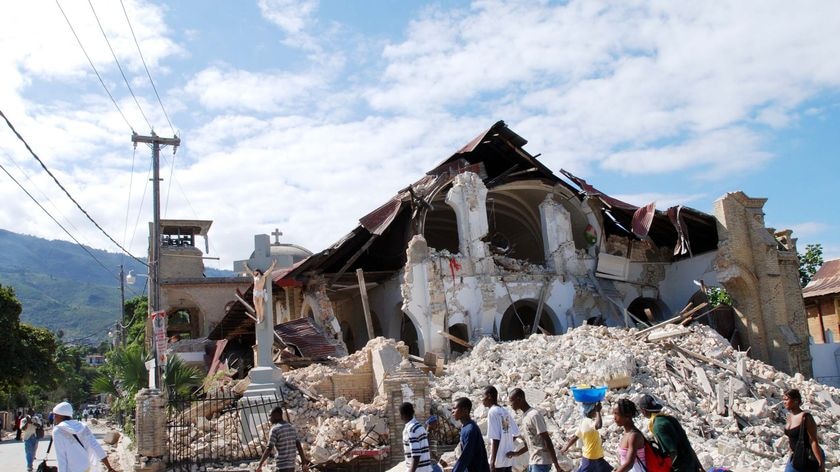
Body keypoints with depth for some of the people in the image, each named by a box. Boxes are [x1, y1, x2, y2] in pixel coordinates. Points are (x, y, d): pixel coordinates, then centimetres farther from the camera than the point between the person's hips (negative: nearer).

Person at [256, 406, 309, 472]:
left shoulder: (274, 429, -11)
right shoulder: (291, 428, 12)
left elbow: (269, 449, -18)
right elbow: (299, 446, 10)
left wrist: (260, 465, -14)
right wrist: (304, 462, 12)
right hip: (291, 466, 8)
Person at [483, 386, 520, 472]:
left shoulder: (492, 412, -13)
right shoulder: (505, 411, 11)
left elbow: (495, 439, -17)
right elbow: (516, 433, 15)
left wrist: (492, 461, -16)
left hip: (499, 460, -8)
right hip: (508, 459, 8)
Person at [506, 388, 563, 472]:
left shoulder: (534, 415, -17)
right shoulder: (525, 415, 13)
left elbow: (547, 440, -18)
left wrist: (556, 464, -18)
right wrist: (516, 453, 13)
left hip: (541, 462, -10)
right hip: (532, 461, 10)